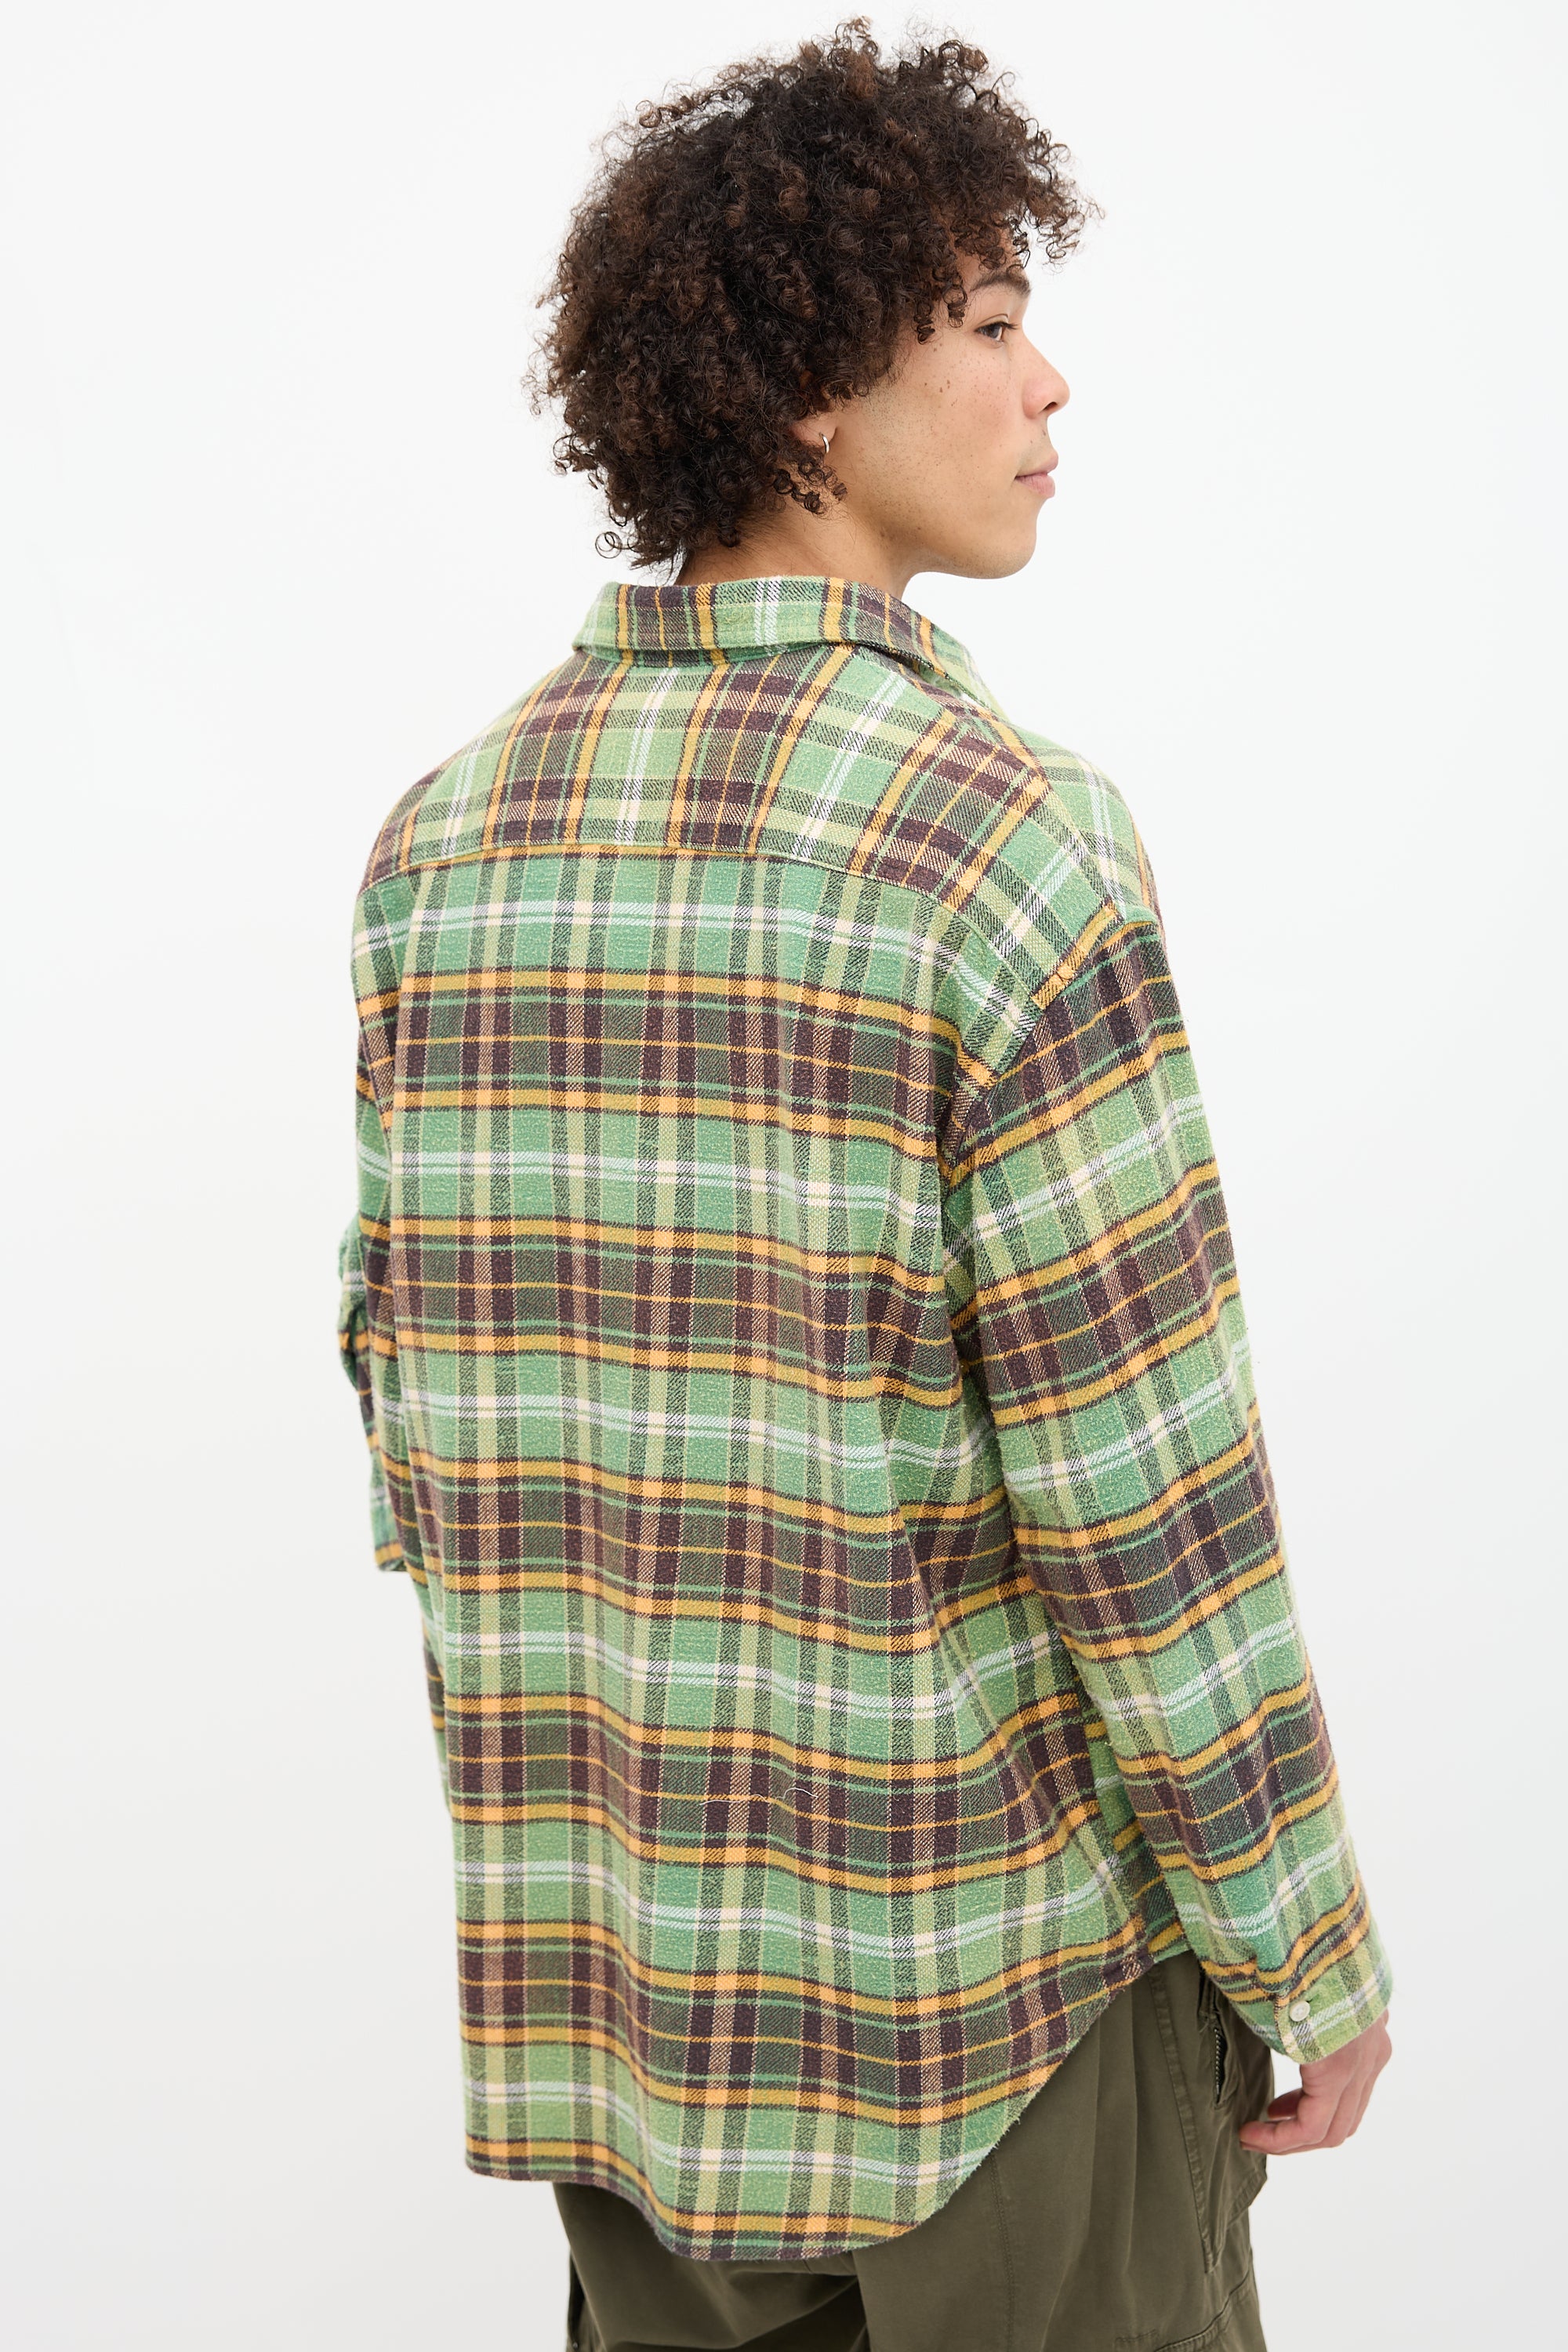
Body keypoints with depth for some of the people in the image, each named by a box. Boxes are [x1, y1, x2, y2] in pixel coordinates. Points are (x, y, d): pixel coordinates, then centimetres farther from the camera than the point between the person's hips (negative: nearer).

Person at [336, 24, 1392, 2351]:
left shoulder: (448, 840, 0)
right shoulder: (1008, 839, -19)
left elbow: (408, 1373, 7)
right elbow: (1145, 1491, -19)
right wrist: (1316, 1959, -7)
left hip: (600, 1982, 6)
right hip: (1003, 1968, -5)